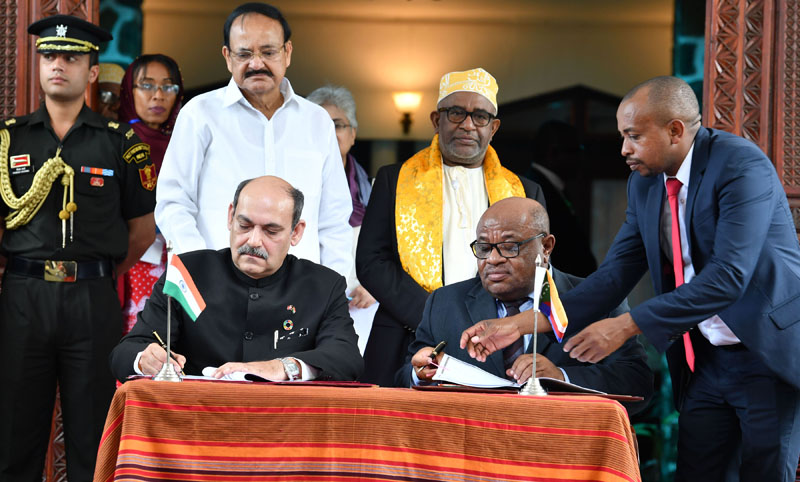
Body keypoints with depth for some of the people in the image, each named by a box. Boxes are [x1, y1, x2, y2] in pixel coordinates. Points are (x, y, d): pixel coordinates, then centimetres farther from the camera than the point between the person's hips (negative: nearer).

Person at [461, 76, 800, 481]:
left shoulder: (742, 166, -18)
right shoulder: (644, 183, 5)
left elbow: (728, 277, -27)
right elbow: (615, 276, 3)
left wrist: (626, 326, -29)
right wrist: (520, 324, -8)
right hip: (704, 362, 7)